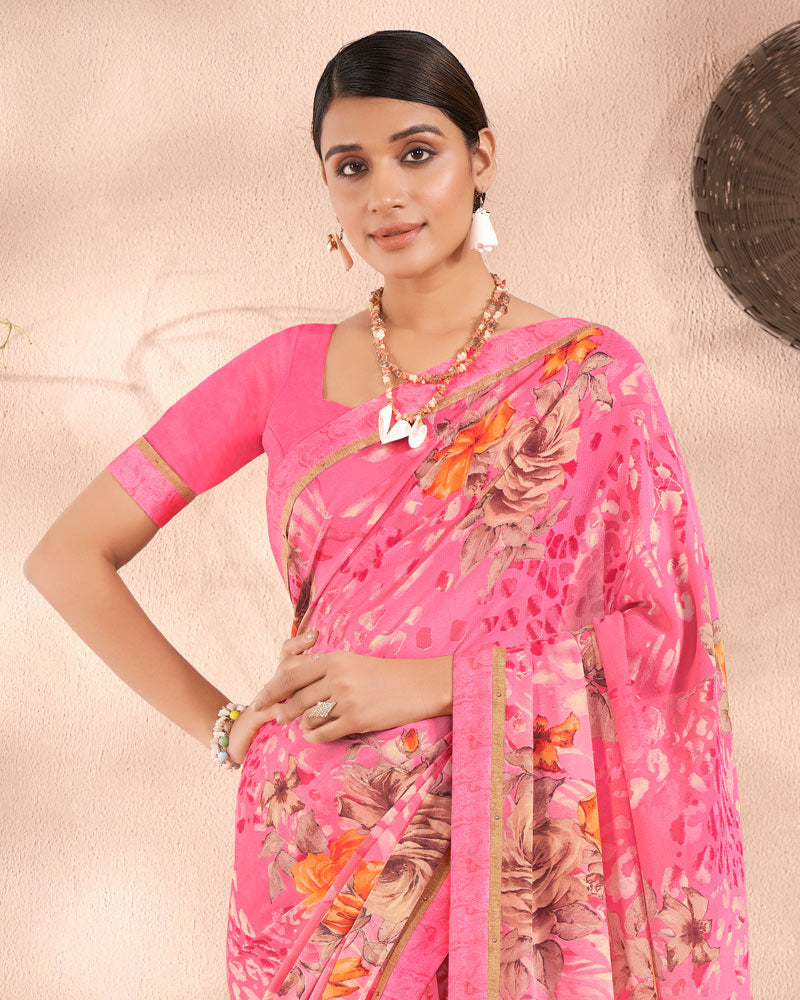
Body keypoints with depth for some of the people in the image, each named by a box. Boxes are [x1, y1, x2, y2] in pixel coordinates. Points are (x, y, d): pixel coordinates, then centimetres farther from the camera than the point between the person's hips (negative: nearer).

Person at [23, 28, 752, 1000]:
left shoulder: (588, 376, -4)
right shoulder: (289, 370, 1)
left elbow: (664, 632, -8)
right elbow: (68, 555, 3)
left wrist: (437, 680, -17)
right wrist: (226, 726, -3)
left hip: (514, 860, -1)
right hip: (317, 854, 2)